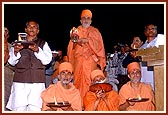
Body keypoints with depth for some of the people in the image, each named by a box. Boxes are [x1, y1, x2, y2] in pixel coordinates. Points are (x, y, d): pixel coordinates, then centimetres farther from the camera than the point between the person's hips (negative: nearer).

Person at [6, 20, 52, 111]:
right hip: (20, 80, 1)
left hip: (37, 81, -1)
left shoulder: (43, 44, 16)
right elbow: (11, 62, 12)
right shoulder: (18, 43, 18)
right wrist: (15, 52, -8)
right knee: (19, 108, -8)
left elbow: (47, 60, 2)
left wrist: (37, 50, -15)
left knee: (35, 108, -10)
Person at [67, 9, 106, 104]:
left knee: (89, 81, -10)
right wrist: (75, 41, -10)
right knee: (78, 80, -4)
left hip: (91, 61, -2)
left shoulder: (95, 31, 12)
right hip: (79, 60, 2)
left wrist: (87, 40, -14)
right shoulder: (77, 31, 17)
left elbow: (98, 45, -2)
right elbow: (71, 47, 12)